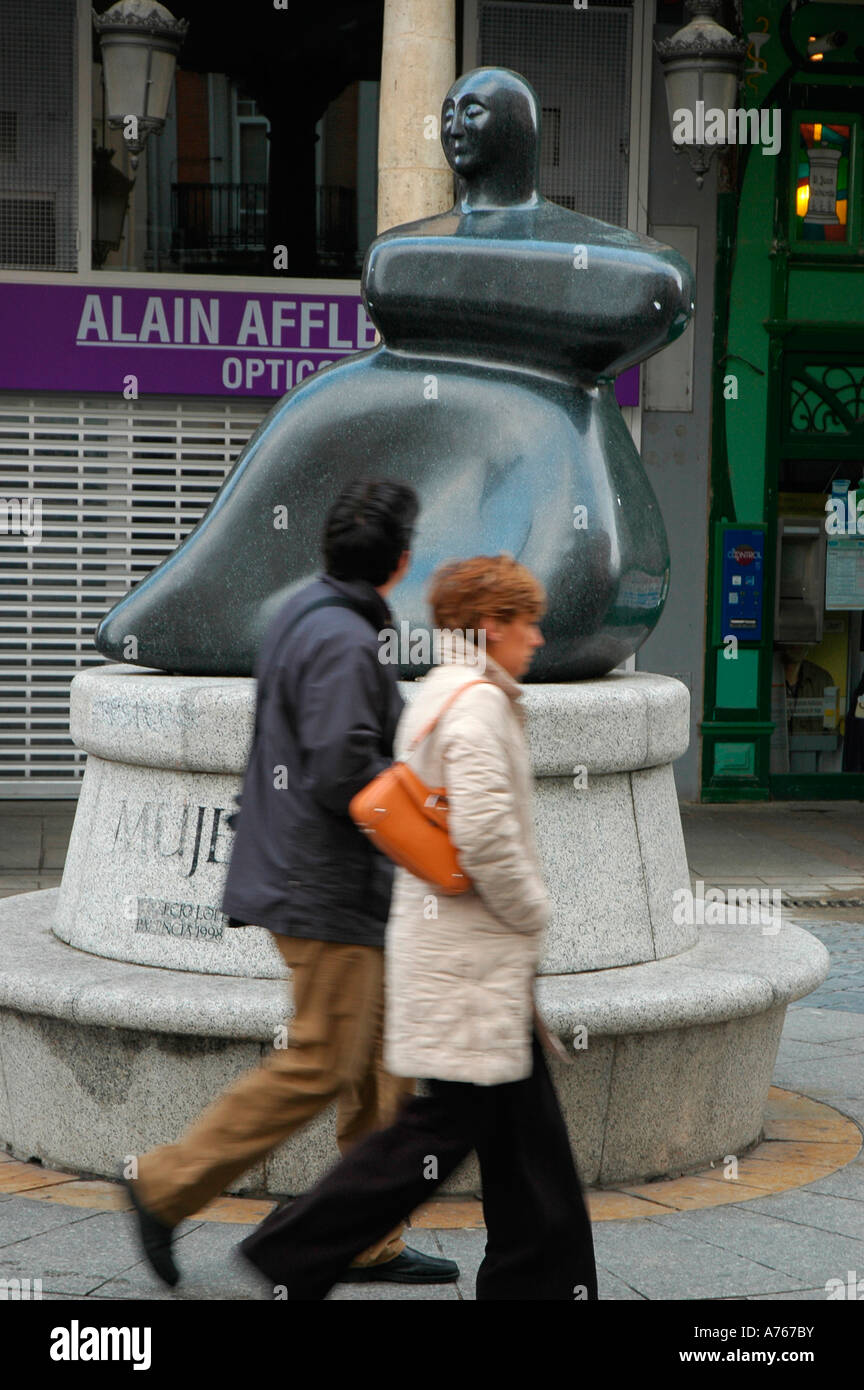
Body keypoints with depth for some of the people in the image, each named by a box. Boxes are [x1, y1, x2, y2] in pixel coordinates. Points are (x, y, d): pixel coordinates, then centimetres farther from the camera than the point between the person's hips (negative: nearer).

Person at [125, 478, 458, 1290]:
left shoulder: (305, 616, 12)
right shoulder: (342, 642, -19)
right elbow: (342, 771, -26)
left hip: (320, 880, 10)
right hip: (326, 888, -10)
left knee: (381, 1060, 12)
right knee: (319, 1065, -3)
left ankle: (369, 1239, 19)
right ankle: (170, 1186, 6)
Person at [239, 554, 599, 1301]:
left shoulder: (437, 694, 14)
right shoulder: (478, 703, -17)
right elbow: (485, 833, -27)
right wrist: (530, 911, -12)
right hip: (470, 957, -10)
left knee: (526, 1121, 14)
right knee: (445, 1124, -4)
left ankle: (541, 1280, 22)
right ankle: (289, 1256, 4)